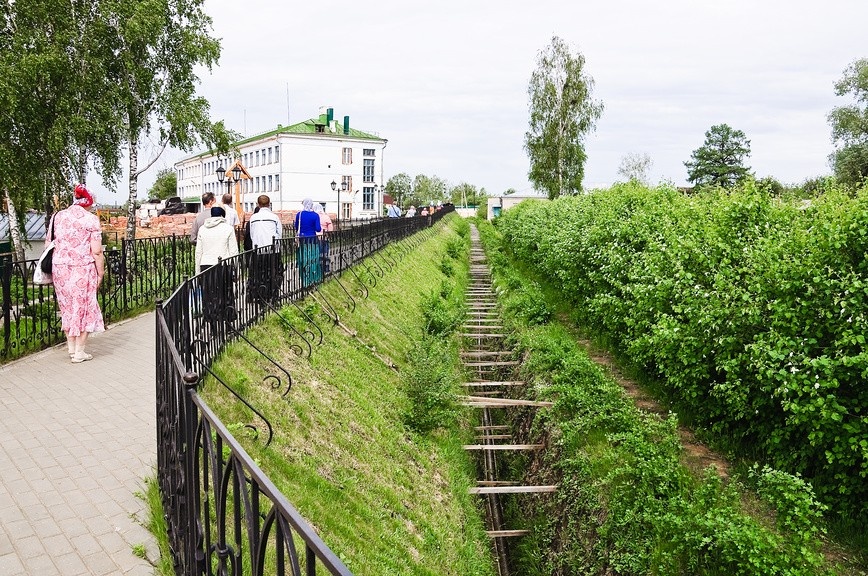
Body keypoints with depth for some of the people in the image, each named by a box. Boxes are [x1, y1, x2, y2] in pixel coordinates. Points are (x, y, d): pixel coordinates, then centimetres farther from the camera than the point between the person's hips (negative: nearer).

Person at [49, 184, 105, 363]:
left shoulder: (58, 216, 7)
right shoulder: (90, 219, -7)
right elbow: (96, 251, -11)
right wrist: (100, 273, -2)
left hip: (60, 268, 5)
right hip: (82, 269, -5)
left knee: (67, 308, 17)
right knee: (84, 308, 8)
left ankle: (71, 348, 25)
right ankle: (79, 352, 12)